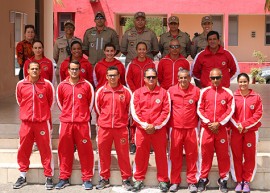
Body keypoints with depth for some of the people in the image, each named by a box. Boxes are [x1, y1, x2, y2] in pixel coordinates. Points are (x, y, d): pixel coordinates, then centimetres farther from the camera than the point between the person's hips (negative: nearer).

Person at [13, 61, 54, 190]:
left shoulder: (47, 84, -4)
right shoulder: (20, 85, 1)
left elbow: (51, 101, 10)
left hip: (42, 122, -2)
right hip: (26, 122, 2)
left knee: (46, 149, 0)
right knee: (23, 149, 7)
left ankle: (49, 177, 8)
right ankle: (22, 176, 19)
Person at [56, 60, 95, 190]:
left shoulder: (87, 85, 1)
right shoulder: (62, 85, 5)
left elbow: (91, 102, 11)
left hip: (82, 123, -2)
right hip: (66, 122, 2)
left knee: (85, 150, -1)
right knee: (65, 150, 6)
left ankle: (87, 179, 7)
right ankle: (64, 178, 16)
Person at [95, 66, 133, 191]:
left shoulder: (126, 91, 0)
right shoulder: (101, 91, 2)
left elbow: (129, 109, 10)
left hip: (121, 128, -1)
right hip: (104, 127, 1)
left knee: (123, 154, 3)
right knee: (103, 154, 7)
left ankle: (126, 179, 12)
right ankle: (104, 179, 19)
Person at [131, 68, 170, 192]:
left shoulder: (163, 92, 2)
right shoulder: (137, 93, 5)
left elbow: (166, 112, -2)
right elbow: (135, 112, -1)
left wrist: (155, 126, -11)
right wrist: (145, 125, -11)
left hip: (159, 129, -1)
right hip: (142, 129, 1)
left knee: (161, 154, 2)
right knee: (140, 154, 5)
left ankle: (163, 180, 13)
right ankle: (139, 180, 16)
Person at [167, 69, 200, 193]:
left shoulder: (196, 91, -1)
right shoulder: (171, 90, 1)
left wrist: (199, 124, 5)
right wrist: (168, 124, 7)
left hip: (191, 128, -1)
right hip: (175, 128, 1)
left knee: (192, 155, 4)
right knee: (175, 155, 6)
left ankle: (192, 182, 12)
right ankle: (175, 181, 15)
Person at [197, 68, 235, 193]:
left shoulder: (228, 92, 4)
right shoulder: (204, 91, 5)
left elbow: (230, 110, 0)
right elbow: (200, 109, 3)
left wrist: (218, 123, -9)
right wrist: (208, 123, -8)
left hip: (221, 128, 0)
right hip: (206, 127, 0)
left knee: (223, 154, 1)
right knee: (205, 154, 3)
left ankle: (223, 180, 12)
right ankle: (203, 179, 14)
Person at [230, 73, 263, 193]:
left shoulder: (256, 97, 1)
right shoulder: (233, 96, 1)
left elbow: (258, 114, -4)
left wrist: (245, 124, -13)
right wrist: (238, 125, -14)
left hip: (251, 131, 0)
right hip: (236, 131, 0)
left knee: (249, 157, 4)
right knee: (237, 156, 3)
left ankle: (246, 181, 15)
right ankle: (239, 181, 14)